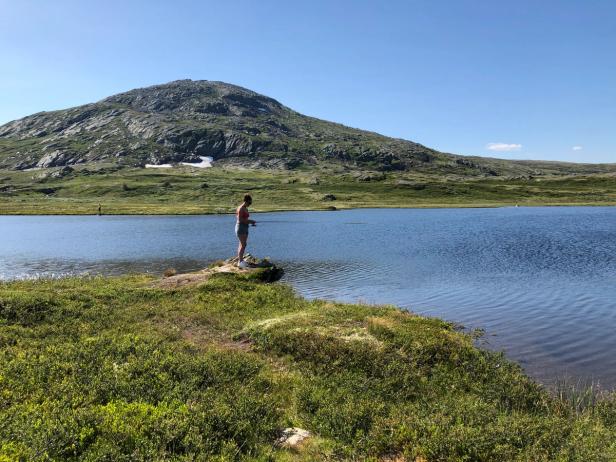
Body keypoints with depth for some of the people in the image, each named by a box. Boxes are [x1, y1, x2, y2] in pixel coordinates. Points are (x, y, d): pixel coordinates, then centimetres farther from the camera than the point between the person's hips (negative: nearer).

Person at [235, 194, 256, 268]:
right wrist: (250, 221, -16)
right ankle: (240, 262, -10)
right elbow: (240, 219, -19)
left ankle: (240, 260, 13)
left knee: (242, 245, 9)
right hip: (240, 227, -10)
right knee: (243, 245, -12)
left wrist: (251, 222, 7)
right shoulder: (241, 208, -15)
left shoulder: (245, 209, 14)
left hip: (245, 228, 10)